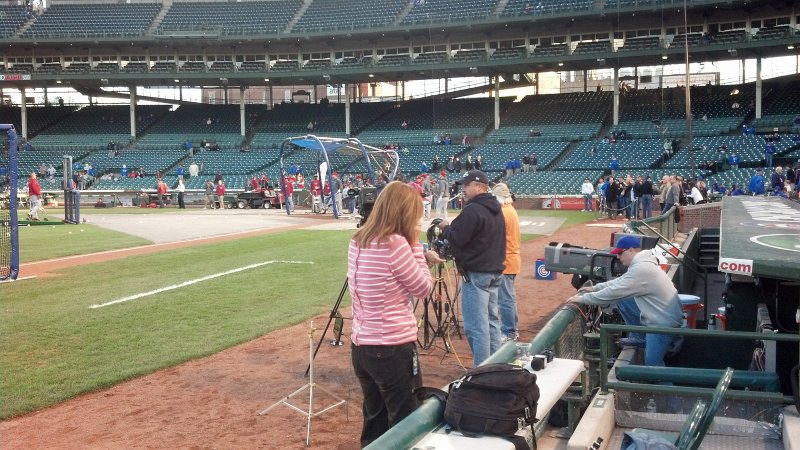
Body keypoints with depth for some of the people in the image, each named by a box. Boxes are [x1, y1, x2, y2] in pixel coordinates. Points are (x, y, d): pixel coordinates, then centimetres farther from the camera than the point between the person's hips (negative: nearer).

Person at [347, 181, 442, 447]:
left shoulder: (357, 241, 6)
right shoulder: (395, 243, -19)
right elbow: (423, 288, -8)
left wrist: (421, 258, 16)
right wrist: (415, 246, -3)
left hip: (361, 346, 8)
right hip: (393, 348, -8)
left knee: (374, 421, 20)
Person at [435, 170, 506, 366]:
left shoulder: (472, 210, -17)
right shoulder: (497, 210, 13)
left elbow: (457, 239, -18)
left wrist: (445, 228, 2)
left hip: (476, 273, -10)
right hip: (495, 271, 10)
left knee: (476, 326, -7)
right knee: (492, 321, 16)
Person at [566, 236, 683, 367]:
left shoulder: (641, 269, -26)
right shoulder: (641, 263, 7)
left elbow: (613, 292, -25)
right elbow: (620, 282, 19)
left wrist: (582, 298, -18)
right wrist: (594, 288, 13)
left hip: (664, 322, -10)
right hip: (657, 314, 10)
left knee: (652, 364, -13)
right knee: (621, 300, 9)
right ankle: (639, 337, 18)